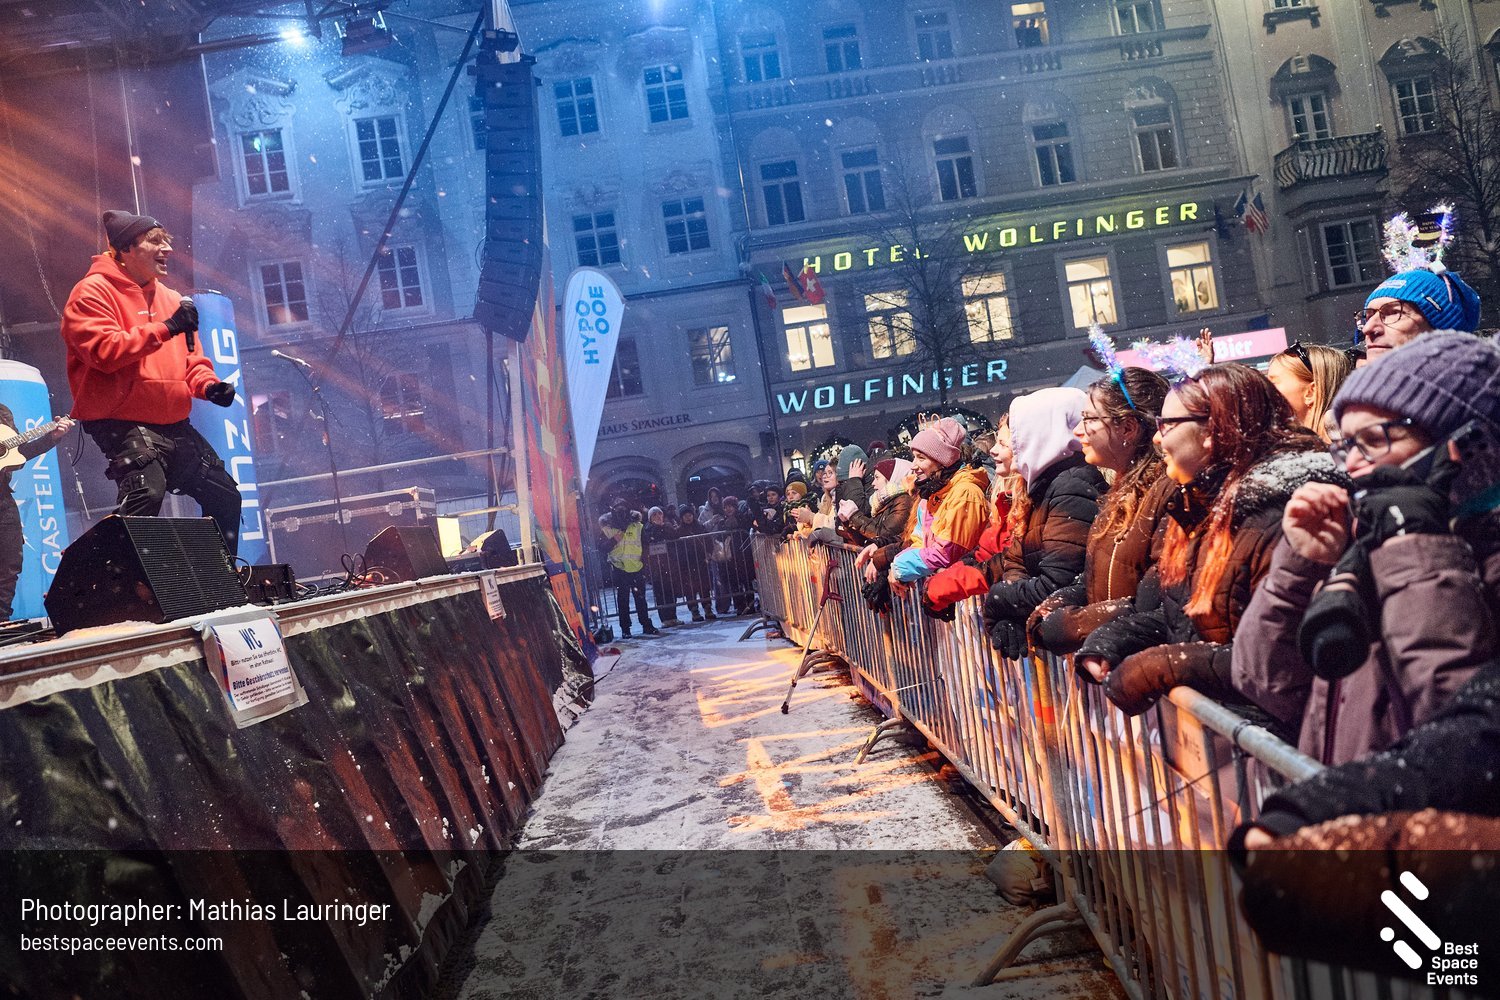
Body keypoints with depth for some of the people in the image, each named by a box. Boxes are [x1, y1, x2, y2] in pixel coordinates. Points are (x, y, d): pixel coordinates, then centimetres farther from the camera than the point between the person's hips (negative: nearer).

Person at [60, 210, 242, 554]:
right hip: (122, 423, -8)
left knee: (225, 496, 11)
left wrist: (209, 385, -2)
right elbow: (104, 351, -20)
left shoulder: (170, 298, 17)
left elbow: (191, 358, 19)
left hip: (174, 425, 8)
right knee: (147, 492, -30)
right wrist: (166, 327, -20)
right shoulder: (94, 292, -4)